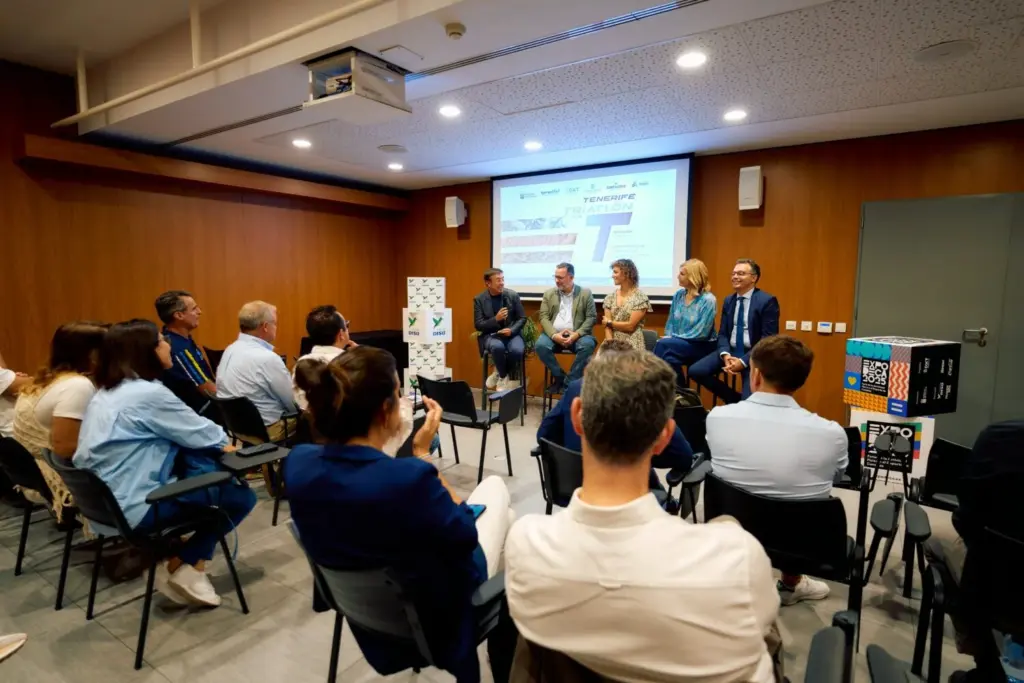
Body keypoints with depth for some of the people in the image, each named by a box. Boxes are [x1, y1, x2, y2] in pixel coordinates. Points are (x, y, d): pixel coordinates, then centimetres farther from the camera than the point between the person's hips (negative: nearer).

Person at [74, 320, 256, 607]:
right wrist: (224, 441, 12)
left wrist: (216, 441, 11)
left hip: (105, 502, 10)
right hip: (135, 507, -10)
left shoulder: (105, 392, 11)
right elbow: (202, 434, -9)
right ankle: (180, 566, 7)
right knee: (242, 496, -3)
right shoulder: (149, 393, -20)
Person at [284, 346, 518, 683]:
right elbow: (465, 537, -20)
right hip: (438, 611, -6)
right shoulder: (409, 477, -40)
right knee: (495, 486, 20)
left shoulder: (298, 463, -18)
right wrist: (422, 454, -20)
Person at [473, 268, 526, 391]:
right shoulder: (479, 299, -2)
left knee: (517, 350, -32)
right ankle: (504, 377, -8)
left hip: (512, 333, 1)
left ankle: (500, 374, -2)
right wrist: (496, 319, -21)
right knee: (497, 347, -36)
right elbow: (478, 325, -4)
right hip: (491, 335, -1)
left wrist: (511, 330, -16)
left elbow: (522, 318, 4)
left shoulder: (513, 295, 0)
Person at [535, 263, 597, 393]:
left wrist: (576, 334, -17)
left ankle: (570, 381, -17)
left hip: (577, 335, -1)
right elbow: (544, 317, 2)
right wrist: (554, 335, -16)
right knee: (541, 345, -28)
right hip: (555, 334, 1)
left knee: (587, 345, -32)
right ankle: (559, 377, -7)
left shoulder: (585, 293, 5)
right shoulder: (549, 293, 10)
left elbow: (591, 318, -1)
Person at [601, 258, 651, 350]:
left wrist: (609, 322, 1)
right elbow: (607, 326, 2)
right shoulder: (610, 297, 9)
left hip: (632, 345, -3)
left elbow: (630, 326, -9)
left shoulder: (640, 298, -5)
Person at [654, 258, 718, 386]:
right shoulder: (678, 295, 5)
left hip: (702, 347, -4)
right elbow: (670, 321, 11)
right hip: (679, 344, 4)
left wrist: (674, 338, -15)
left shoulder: (708, 299, -13)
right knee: (670, 359, -32)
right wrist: (669, 337, -9)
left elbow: (700, 333, -18)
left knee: (663, 345, -28)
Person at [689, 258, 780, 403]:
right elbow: (723, 333, 10)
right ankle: (735, 399, 5)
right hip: (730, 351, 6)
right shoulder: (728, 300, 11)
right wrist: (725, 355, -12)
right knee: (695, 371, -13)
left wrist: (743, 361, -22)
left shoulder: (767, 301, -8)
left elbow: (768, 338, -13)